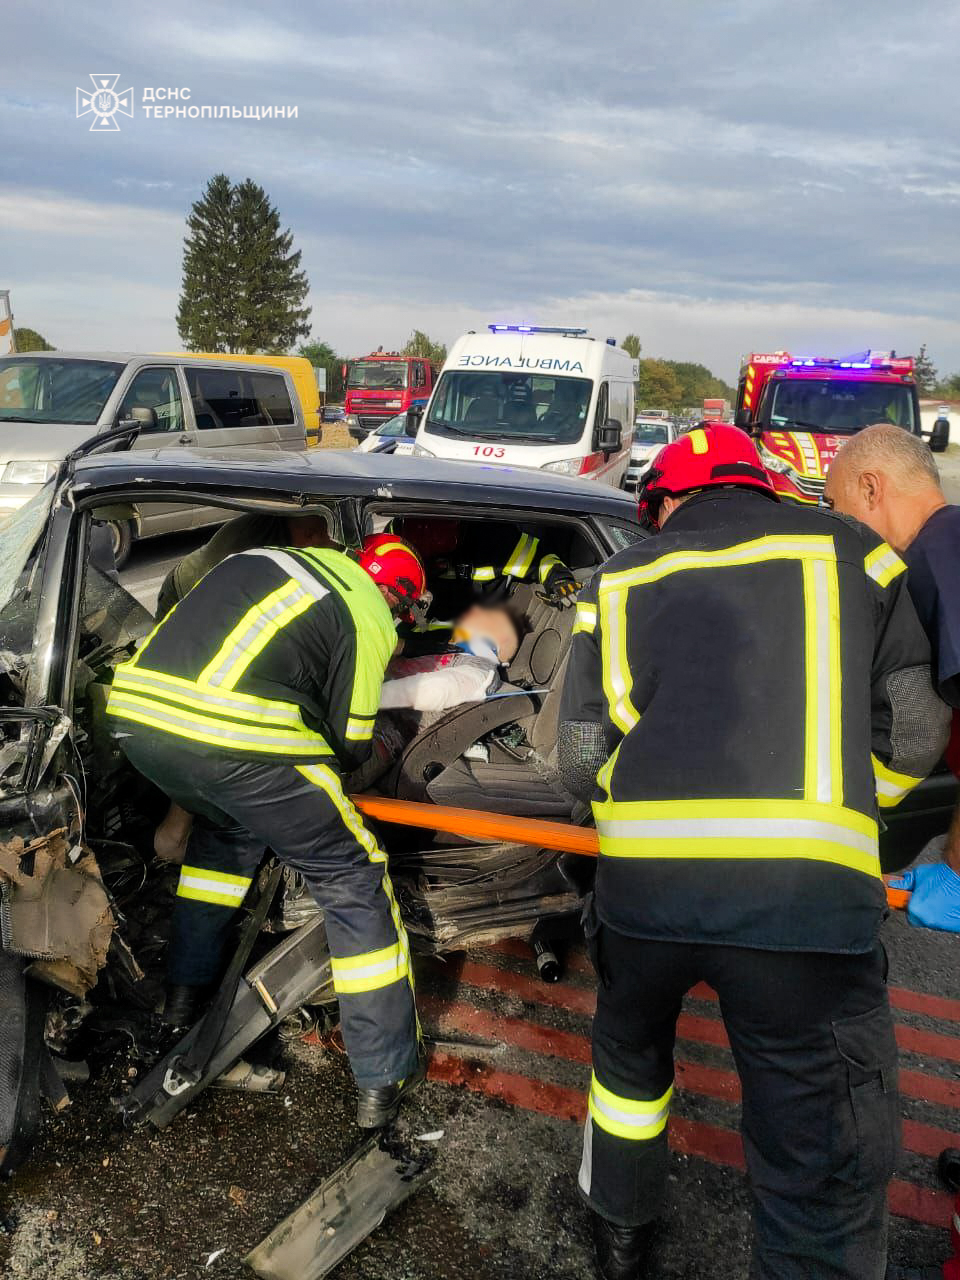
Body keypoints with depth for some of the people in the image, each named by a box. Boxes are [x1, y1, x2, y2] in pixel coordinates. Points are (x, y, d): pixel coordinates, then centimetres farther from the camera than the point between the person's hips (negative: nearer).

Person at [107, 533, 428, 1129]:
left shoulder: (277, 555, 25)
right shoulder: (371, 617, 5)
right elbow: (350, 744, 5)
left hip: (136, 713, 8)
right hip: (231, 738, -7)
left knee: (228, 825, 36)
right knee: (354, 879, 8)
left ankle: (186, 989, 44)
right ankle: (385, 1076, 15)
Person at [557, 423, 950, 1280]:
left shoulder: (620, 579, 16)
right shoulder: (847, 549, 14)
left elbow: (580, 760, 12)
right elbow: (916, 733, 12)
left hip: (642, 878, 3)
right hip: (808, 891, -2)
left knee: (629, 1057, 31)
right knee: (823, 1178, 11)